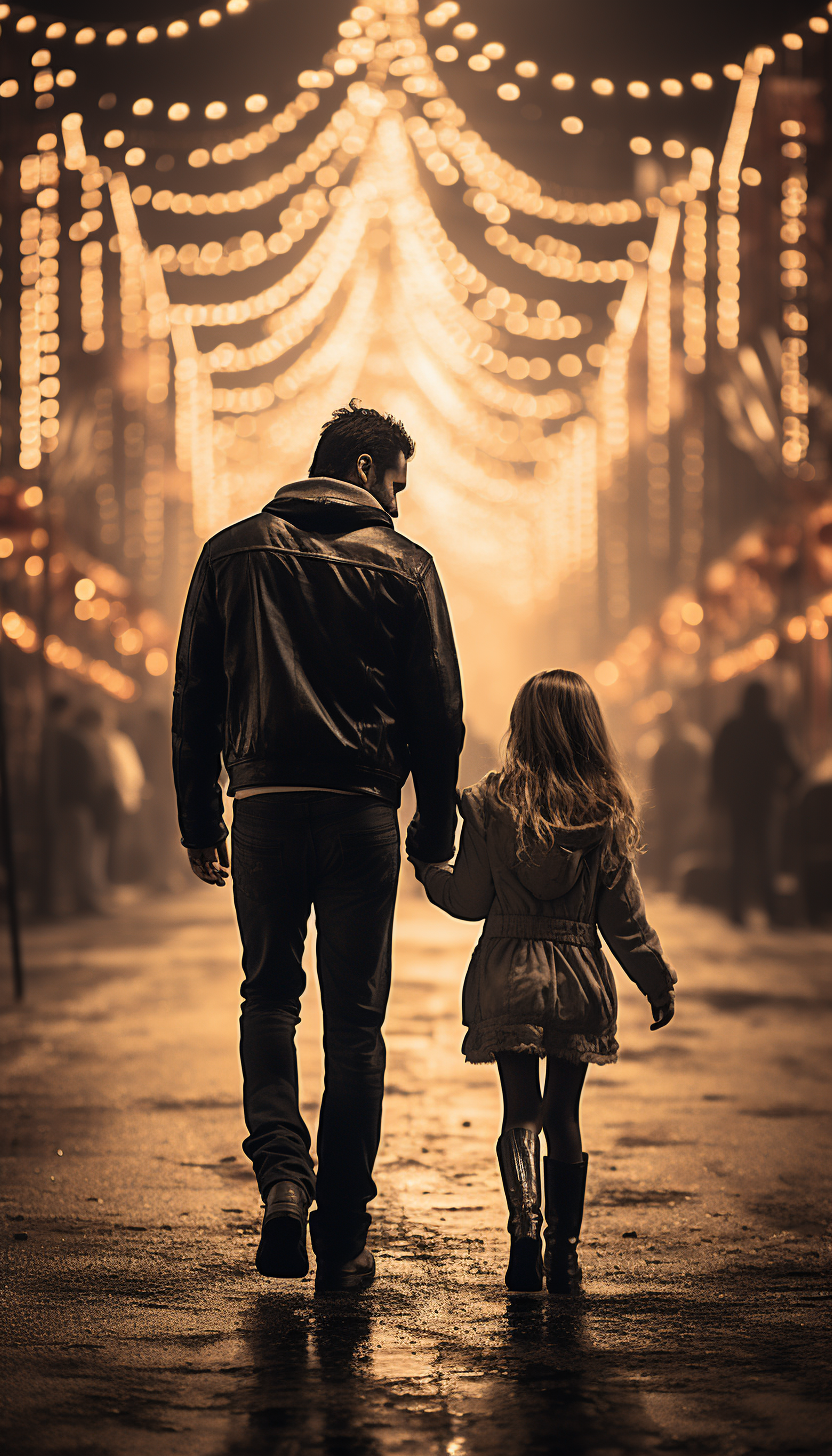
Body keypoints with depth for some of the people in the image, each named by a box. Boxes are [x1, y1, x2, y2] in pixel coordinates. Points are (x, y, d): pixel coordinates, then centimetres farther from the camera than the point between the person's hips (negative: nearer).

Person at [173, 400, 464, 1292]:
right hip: (362, 814, -1)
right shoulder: (403, 567, 2)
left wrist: (198, 824, 12)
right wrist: (434, 834, 11)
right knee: (355, 1020, 5)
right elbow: (439, 713, 2)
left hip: (264, 807, 1)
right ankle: (341, 1241, 7)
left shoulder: (233, 554, 7)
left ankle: (280, 1169, -6)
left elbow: (193, 701, 7)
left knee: (268, 996, 18)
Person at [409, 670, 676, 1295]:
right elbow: (626, 918, 0)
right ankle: (565, 1253, 11)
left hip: (508, 977, -1)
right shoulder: (608, 813, -3)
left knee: (521, 1113, 4)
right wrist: (660, 983, 11)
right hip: (580, 980, 1)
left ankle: (525, 1222, -18)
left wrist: (428, 868, 18)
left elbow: (469, 900, -1)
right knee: (565, 1116, 11)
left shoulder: (493, 802, -6)